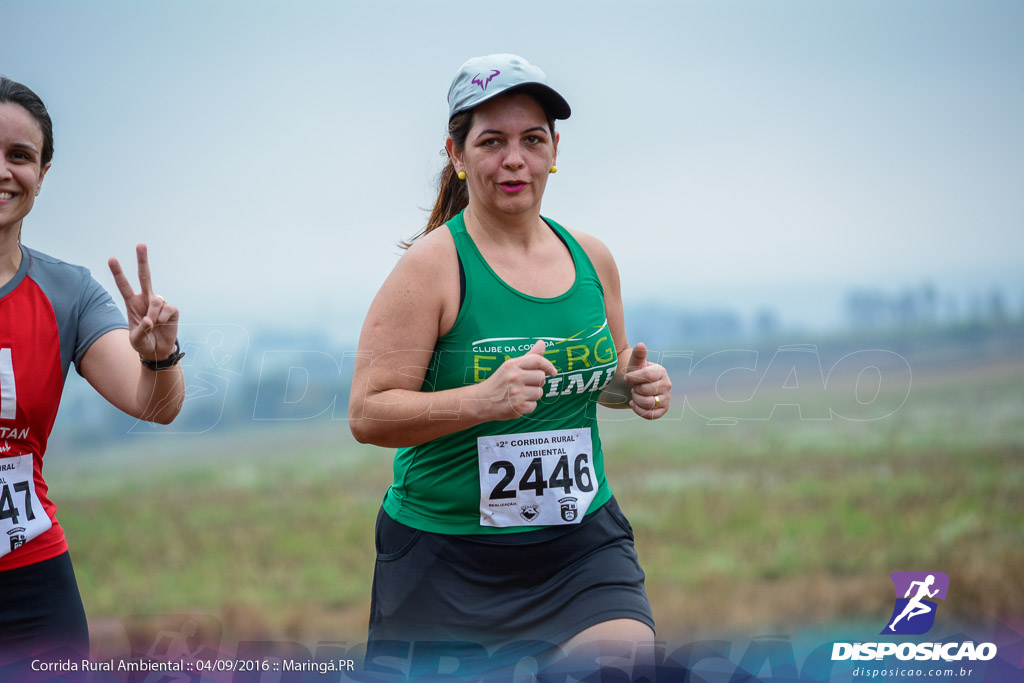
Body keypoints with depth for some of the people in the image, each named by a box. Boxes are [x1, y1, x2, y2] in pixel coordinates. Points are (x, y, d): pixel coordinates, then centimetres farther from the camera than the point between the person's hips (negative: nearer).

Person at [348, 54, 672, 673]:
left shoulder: (590, 257, 7)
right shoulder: (432, 264, -10)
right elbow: (368, 415, -15)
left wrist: (633, 386, 0)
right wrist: (483, 399, -28)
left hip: (582, 546, 4)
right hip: (446, 554, -3)